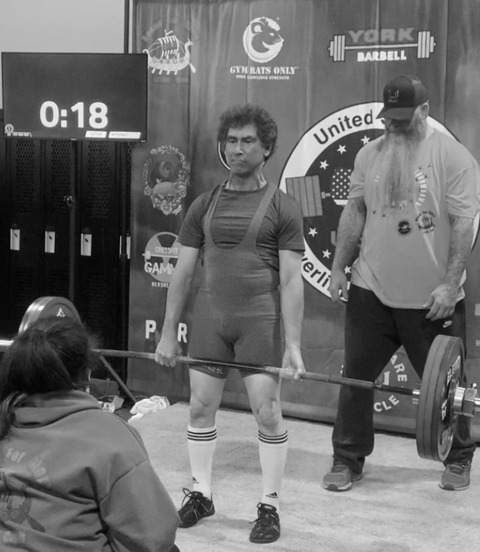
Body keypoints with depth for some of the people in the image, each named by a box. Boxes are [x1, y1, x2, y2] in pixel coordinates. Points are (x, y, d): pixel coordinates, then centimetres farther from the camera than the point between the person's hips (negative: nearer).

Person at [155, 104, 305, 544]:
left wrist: (293, 344, -14)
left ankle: (270, 507, 10)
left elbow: (291, 279, -8)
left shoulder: (282, 208, -3)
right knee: (200, 407, 8)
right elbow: (184, 271, 9)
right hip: (211, 315, 4)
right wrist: (169, 333, 6)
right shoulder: (205, 205, 8)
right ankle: (200, 494, 25)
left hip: (259, 318, -4)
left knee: (267, 412, -4)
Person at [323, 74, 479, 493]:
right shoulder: (370, 154, 6)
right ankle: (348, 460, 19)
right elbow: (354, 212, 12)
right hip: (371, 290, 4)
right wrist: (339, 267, 7)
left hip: (431, 298, -3)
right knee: (356, 377, 5)